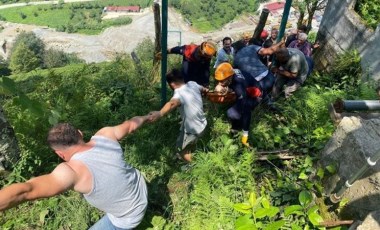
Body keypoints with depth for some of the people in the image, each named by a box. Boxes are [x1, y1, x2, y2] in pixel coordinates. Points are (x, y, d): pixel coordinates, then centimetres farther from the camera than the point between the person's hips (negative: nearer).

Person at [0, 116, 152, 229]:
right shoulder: (105, 135, -19)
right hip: (140, 187, 7)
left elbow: (24, 191, -46)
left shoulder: (73, 171, -35)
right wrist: (146, 117, 18)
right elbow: (130, 125, -1)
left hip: (129, 216, -7)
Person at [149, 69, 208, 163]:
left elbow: (172, 103, -54)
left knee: (182, 147, 18)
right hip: (202, 124, 8)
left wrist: (159, 113, -74)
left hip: (193, 129, -8)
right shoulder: (192, 84, -7)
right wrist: (206, 90, 43)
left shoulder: (180, 93, -30)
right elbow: (203, 89, 17)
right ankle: (184, 155, 59)